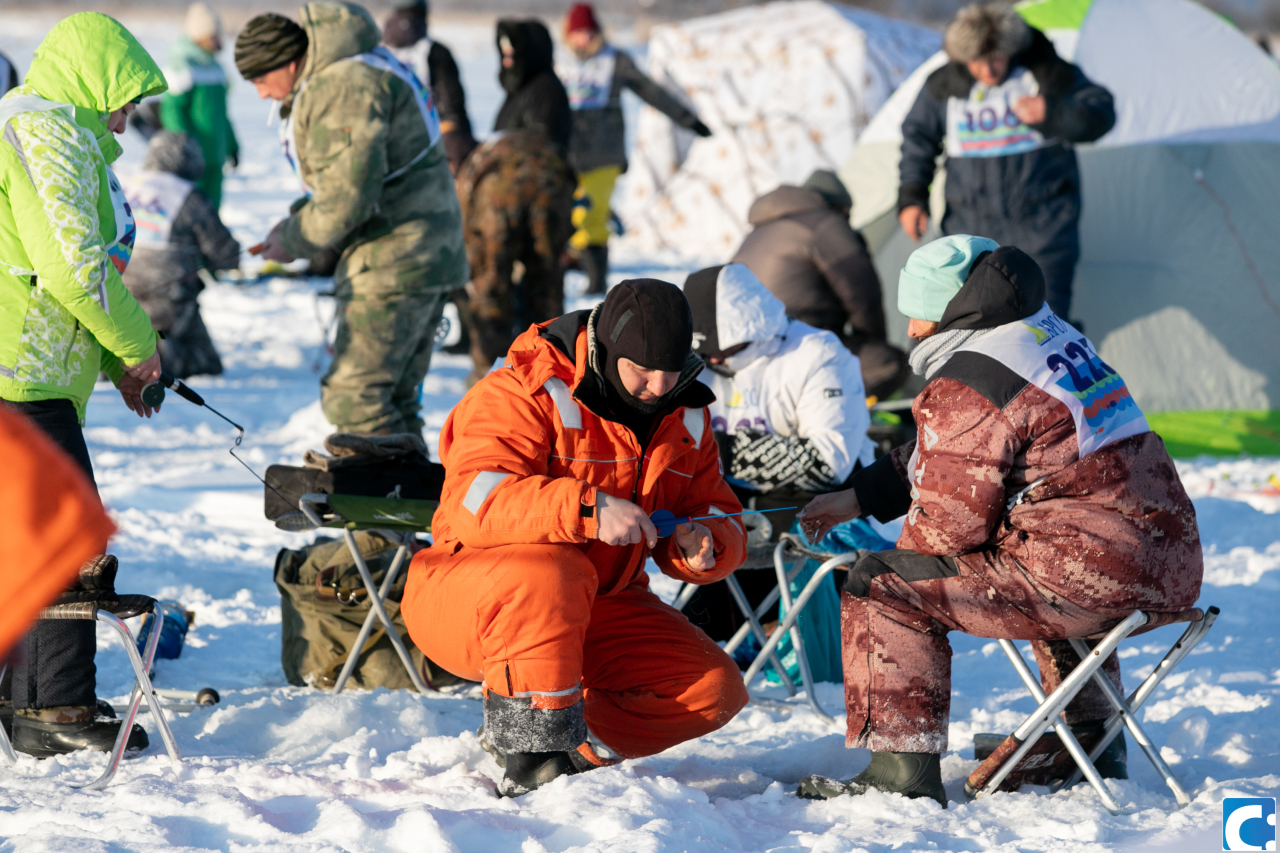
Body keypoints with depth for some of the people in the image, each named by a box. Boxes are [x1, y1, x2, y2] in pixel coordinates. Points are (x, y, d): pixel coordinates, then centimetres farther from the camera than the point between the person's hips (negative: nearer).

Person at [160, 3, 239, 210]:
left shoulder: (214, 66, 15)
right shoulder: (181, 65, -11)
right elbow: (172, 109, -14)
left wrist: (232, 144, 25)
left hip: (214, 155, 8)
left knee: (212, 208, 9)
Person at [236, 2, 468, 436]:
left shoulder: (344, 86, -17)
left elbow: (349, 193, -24)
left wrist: (293, 242, -10)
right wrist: (299, 217, 10)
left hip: (395, 259, -11)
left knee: (354, 396, -11)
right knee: (393, 397, 13)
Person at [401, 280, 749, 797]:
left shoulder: (686, 419, 4)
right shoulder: (522, 397, -19)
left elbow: (717, 517, 7)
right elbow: (473, 499, -33)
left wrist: (704, 545, -19)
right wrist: (587, 508, -43)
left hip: (596, 612, 7)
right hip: (463, 601, -6)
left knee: (714, 691, -11)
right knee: (551, 572, -41)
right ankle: (532, 752, -27)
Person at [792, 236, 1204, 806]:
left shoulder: (969, 388, -11)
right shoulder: (1053, 337, 19)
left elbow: (948, 525, -9)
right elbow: (938, 458, 30)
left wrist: (894, 563, 12)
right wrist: (858, 497, 33)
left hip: (1088, 576, -10)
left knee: (879, 586, -3)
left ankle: (901, 771, -4)